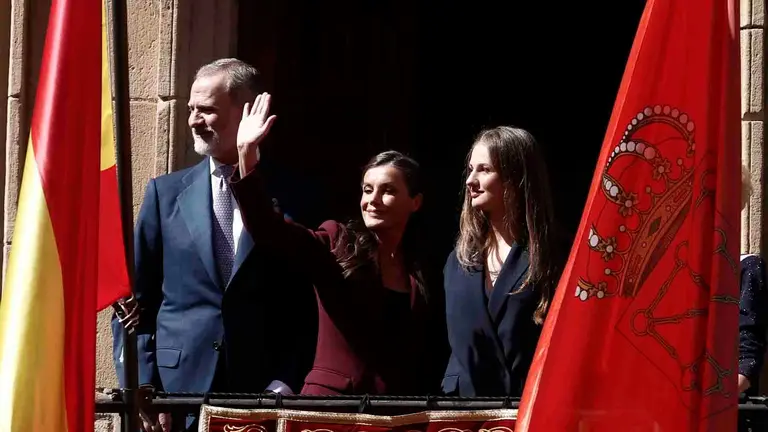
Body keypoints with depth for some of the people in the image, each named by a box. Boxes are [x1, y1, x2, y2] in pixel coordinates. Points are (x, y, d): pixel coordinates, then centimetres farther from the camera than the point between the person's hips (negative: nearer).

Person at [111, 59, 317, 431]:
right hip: (177, 390, 2)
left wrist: (287, 383, -9)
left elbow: (305, 306, 2)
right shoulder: (167, 192, 7)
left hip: (261, 396, -1)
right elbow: (135, 300, 7)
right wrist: (140, 385, -3)